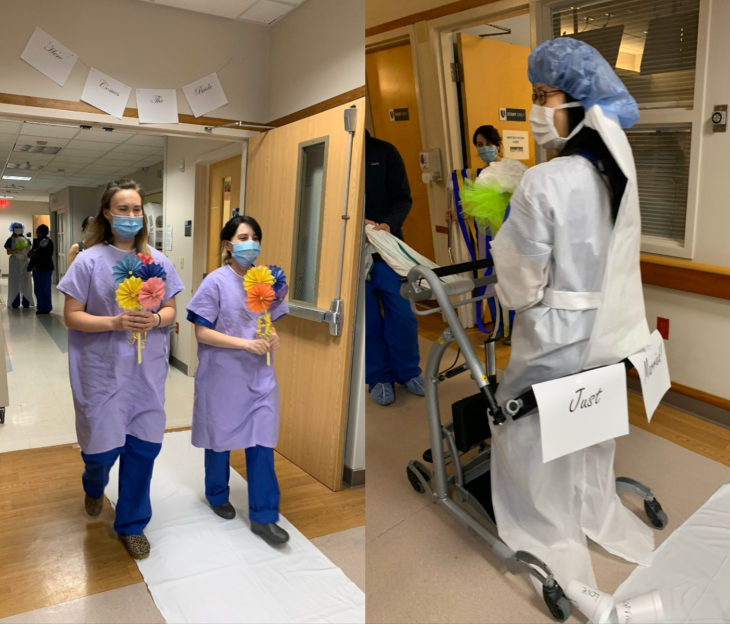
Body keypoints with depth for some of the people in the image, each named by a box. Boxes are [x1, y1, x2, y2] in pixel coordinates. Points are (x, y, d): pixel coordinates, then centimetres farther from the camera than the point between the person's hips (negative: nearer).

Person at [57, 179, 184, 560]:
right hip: (103, 370, -2)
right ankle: (94, 486, 44)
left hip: (147, 371, 3)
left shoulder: (157, 260, 4)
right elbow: (71, 316, -6)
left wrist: (155, 320, -14)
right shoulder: (90, 260, -6)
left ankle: (131, 524, 26)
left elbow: (171, 310, 8)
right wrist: (115, 322, -21)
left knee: (143, 446, 5)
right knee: (103, 447, 5)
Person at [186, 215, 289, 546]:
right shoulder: (216, 282, -11)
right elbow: (202, 333, -13)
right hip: (222, 375, -3)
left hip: (259, 374, 3)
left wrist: (274, 338, -10)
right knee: (220, 439, 14)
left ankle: (263, 517, 13)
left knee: (261, 443, 2)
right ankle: (217, 495, 40)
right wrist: (246, 344, -22)